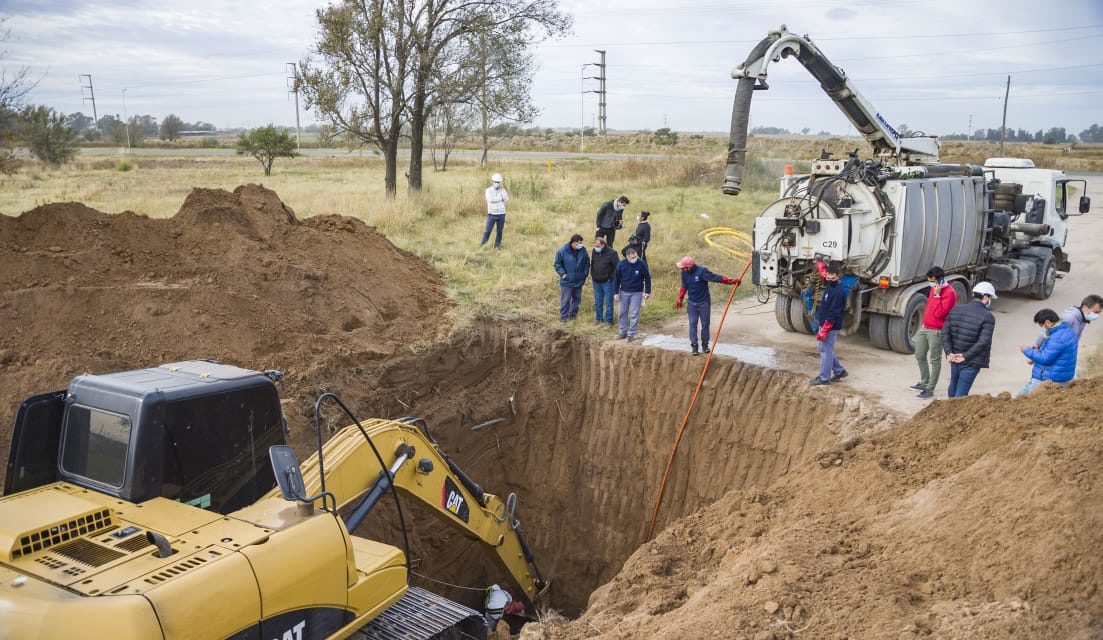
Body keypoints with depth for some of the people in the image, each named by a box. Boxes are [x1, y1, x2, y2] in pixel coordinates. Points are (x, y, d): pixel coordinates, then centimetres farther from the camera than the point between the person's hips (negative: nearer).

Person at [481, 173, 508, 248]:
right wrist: (501, 198, -8)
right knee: (487, 230, -4)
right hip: (492, 214, -2)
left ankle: (497, 245, 14)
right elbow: (491, 199, -17)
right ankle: (483, 244, 3)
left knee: (499, 231, 5)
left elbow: (506, 200, -7)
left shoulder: (502, 190, 7)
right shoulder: (488, 190, 0)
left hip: (501, 214, 2)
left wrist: (502, 190, -10)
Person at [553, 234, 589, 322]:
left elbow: (587, 263, 9)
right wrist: (563, 273, -13)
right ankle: (563, 316, 12)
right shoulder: (563, 251, -14)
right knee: (565, 300, 0)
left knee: (577, 298, 14)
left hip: (579, 281, 4)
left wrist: (585, 274, 5)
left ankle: (573, 315, 30)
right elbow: (557, 264, -5)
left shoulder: (583, 250, -4)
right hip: (567, 281, -4)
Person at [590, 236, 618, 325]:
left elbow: (617, 267, -11)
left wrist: (611, 278, -12)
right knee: (598, 302, 14)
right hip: (596, 281, 5)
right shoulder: (594, 251, 2)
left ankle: (608, 320, 11)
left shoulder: (611, 253, -15)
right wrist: (592, 275, 9)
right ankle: (598, 318, 27)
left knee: (608, 302, 2)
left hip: (607, 282, -5)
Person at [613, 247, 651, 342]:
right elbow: (616, 279, 0)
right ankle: (623, 332, 23)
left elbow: (647, 278, -4)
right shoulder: (621, 264, -9)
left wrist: (647, 292, -4)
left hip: (637, 293, -2)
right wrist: (616, 293, -2)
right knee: (623, 313, 10)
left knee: (634, 314, -1)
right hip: (624, 292, 2)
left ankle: (631, 334, 6)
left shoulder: (641, 264, -13)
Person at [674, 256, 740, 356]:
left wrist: (731, 281, -32)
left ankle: (705, 345, 20)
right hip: (692, 303, 3)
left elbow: (716, 278, -24)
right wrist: (680, 300, 14)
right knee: (693, 324, -2)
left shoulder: (702, 271, -21)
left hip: (704, 302, -3)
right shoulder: (685, 273, -4)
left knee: (705, 324, 6)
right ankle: (694, 346, 4)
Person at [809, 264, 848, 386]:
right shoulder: (829, 287, 8)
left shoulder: (838, 291, -20)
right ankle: (839, 371, 28)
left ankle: (824, 378, 5)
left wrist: (824, 330, -25)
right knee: (822, 348, 17)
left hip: (830, 326, -10)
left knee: (825, 350, -3)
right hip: (824, 324, 10)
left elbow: (833, 313, -24)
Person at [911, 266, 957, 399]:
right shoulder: (934, 288, 10)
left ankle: (930, 390, 5)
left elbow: (939, 313, -25)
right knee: (920, 356, 17)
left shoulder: (949, 293, -19)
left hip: (936, 332, -9)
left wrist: (937, 295, -25)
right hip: (925, 328, 9)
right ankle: (924, 383, 32)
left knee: (934, 360, 0)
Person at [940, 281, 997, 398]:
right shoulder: (988, 317, -13)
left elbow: (945, 332, 0)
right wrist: (966, 356, -16)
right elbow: (983, 342, -22)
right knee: (961, 394, -1)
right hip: (971, 362, -6)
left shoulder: (956, 310, 4)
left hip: (954, 359, 6)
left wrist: (949, 353, -4)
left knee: (953, 387, 25)